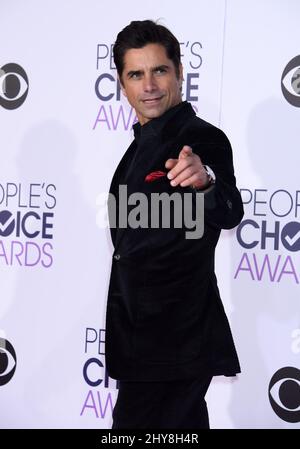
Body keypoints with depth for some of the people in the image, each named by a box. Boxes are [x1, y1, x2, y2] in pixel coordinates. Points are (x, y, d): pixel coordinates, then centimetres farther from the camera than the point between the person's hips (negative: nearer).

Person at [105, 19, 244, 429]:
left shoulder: (202, 139, -16)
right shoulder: (145, 142, 12)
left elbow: (229, 214, -35)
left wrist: (206, 182, -55)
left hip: (174, 345, -9)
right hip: (143, 338, 9)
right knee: (182, 426, 19)